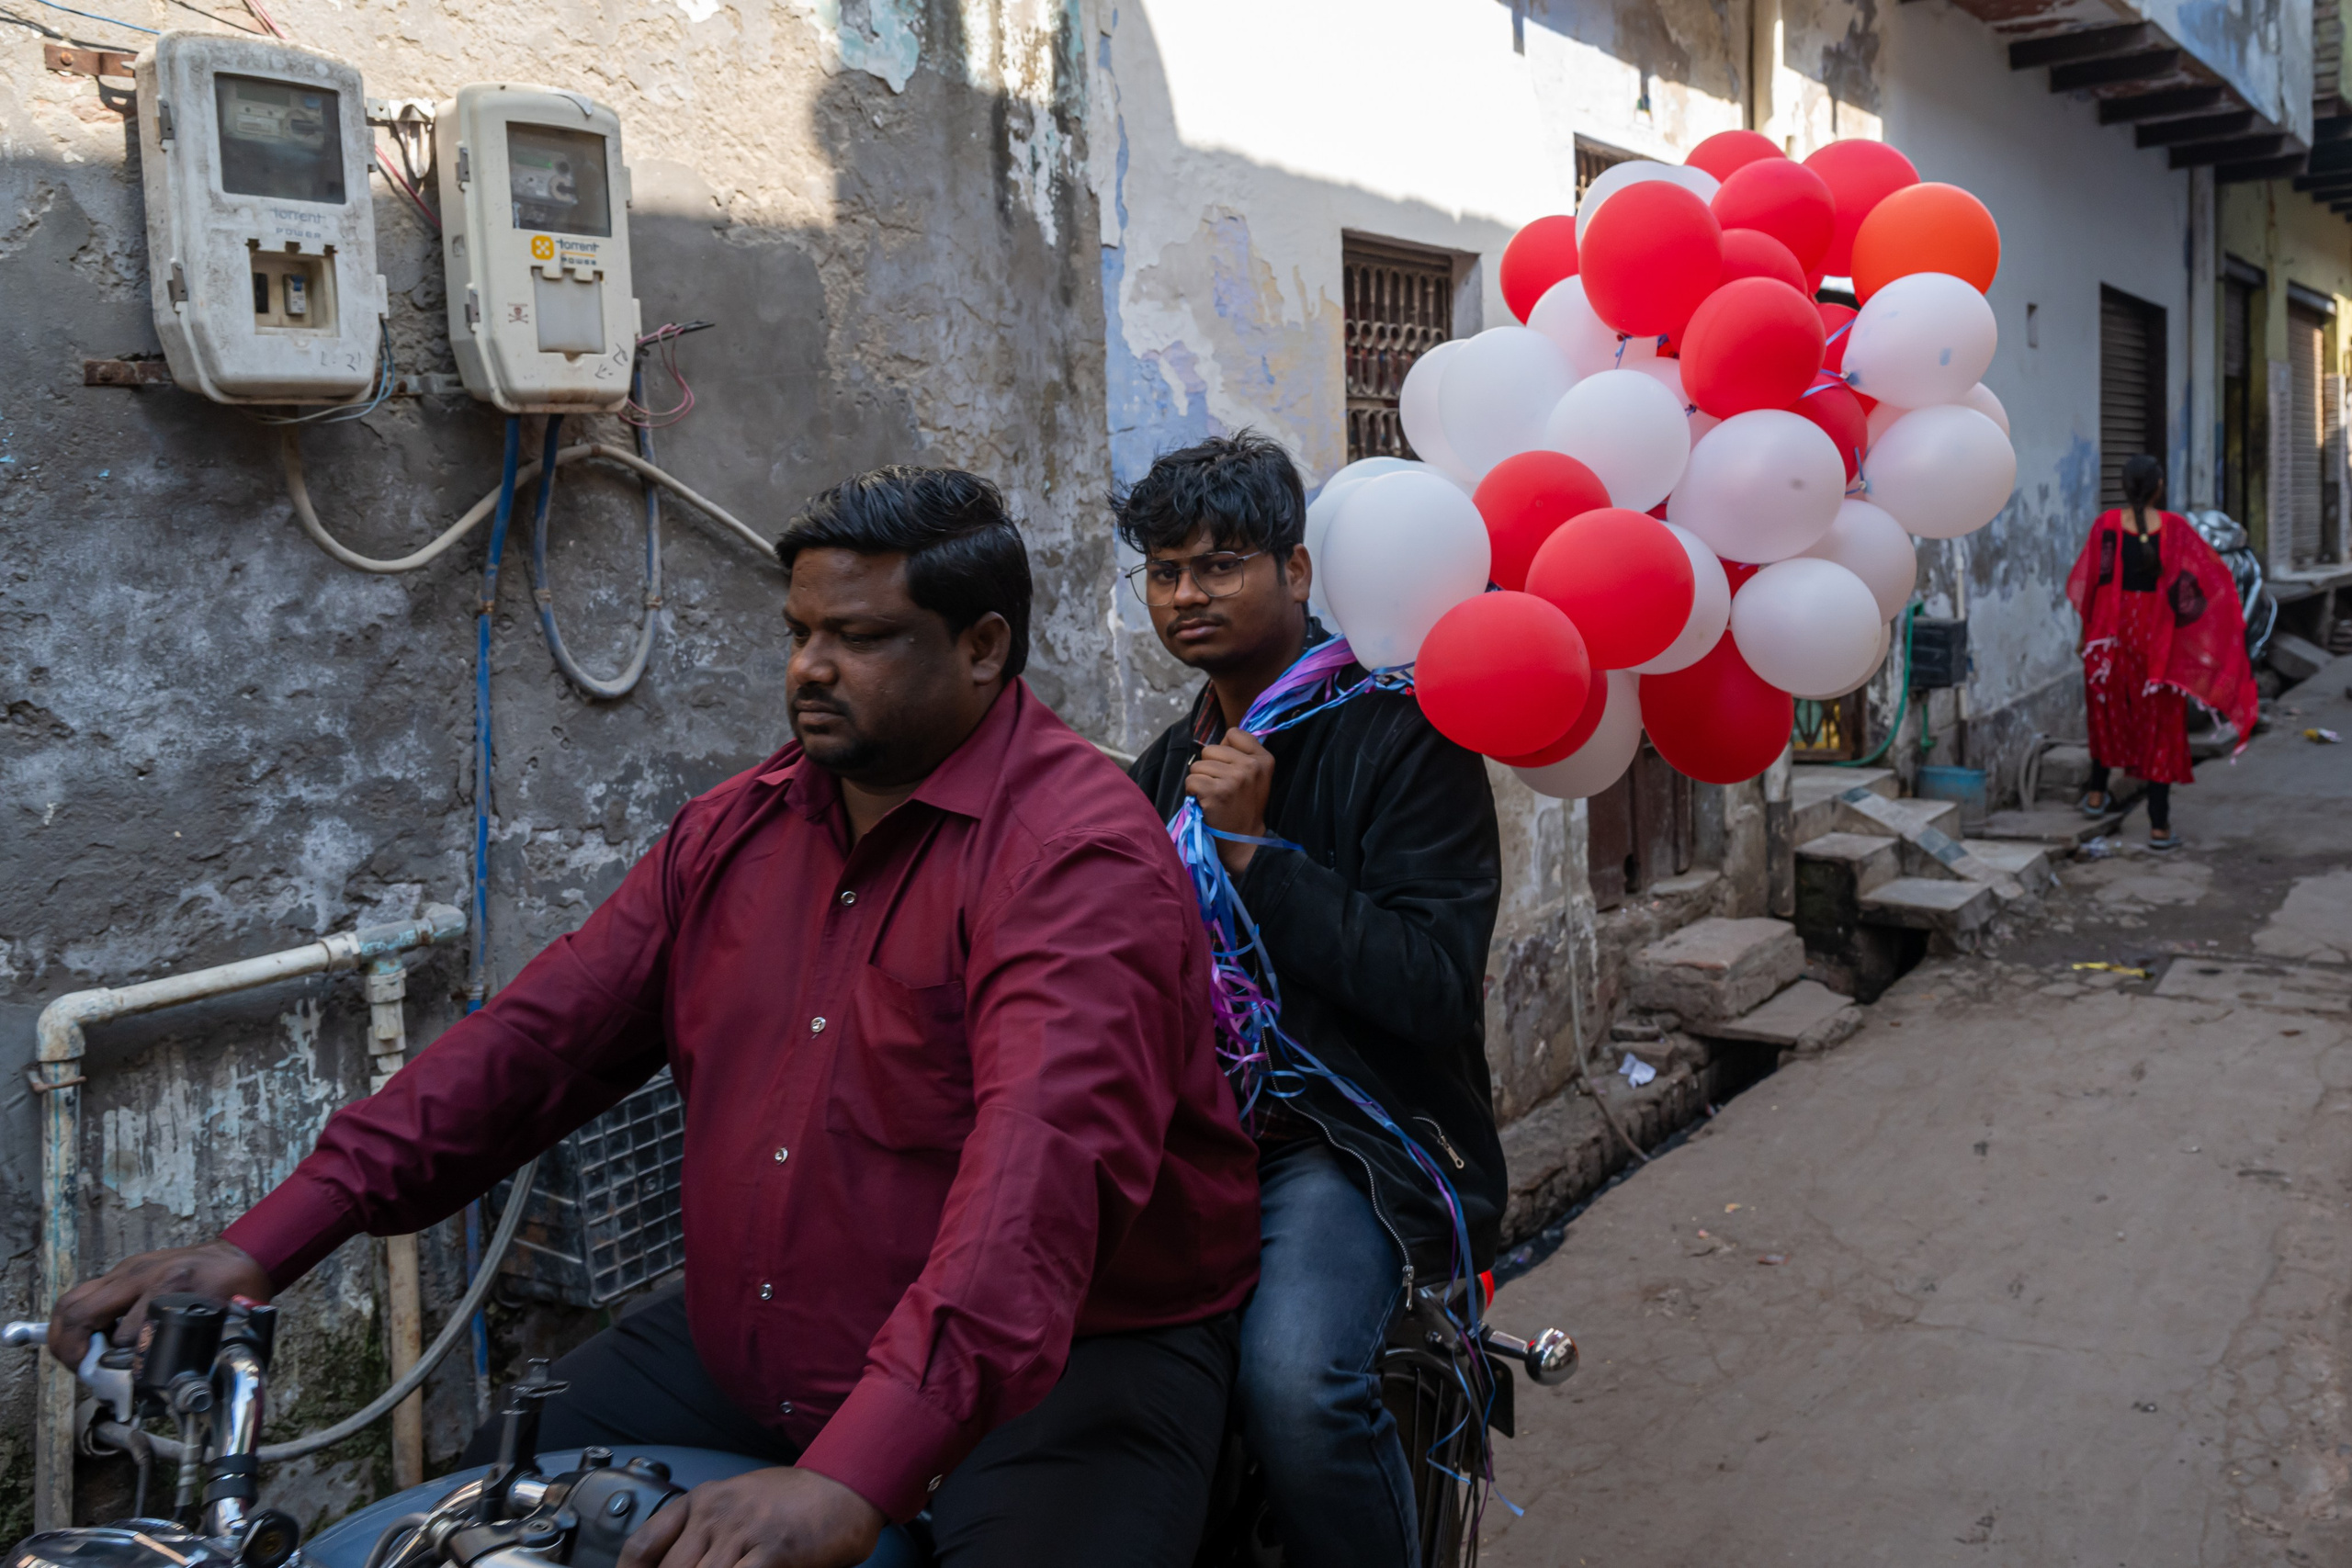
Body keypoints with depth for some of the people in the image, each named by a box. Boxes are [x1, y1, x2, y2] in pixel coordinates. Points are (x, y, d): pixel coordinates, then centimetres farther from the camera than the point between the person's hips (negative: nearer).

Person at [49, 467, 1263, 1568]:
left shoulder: (1081, 855, -19)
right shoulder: (740, 828, 6)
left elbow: (1038, 1170, -33)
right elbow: (536, 1038, 5)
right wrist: (265, 1246, -3)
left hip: (1059, 1367, -5)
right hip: (749, 1361, 6)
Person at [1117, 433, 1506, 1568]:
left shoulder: (1400, 733, -4)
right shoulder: (1168, 765, 18)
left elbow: (1435, 987, -14)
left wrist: (1257, 850, -17)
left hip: (1356, 1139, -6)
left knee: (1294, 1377, -31)